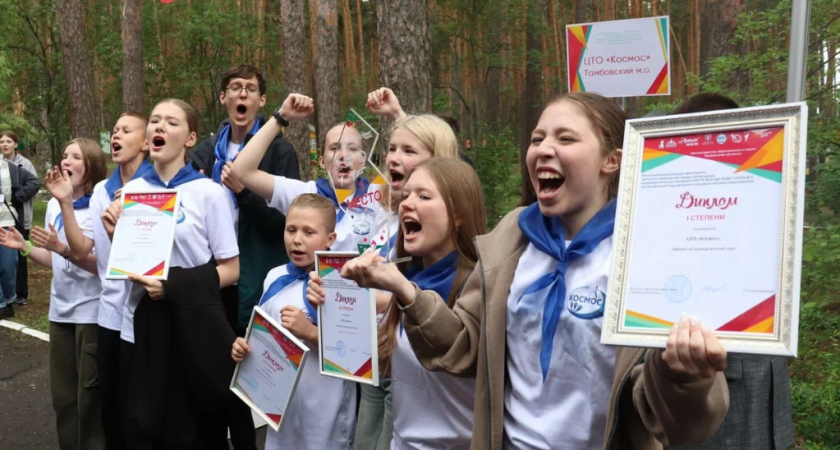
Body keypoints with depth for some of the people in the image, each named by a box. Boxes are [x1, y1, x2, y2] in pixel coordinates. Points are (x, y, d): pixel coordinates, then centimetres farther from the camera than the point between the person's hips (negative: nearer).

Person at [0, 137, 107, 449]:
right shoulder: (54, 204, 7)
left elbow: (103, 264, -17)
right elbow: (56, 262, 14)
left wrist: (63, 248, -27)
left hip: (91, 311, -6)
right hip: (60, 310, 6)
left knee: (90, 393, 3)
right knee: (62, 394, 13)